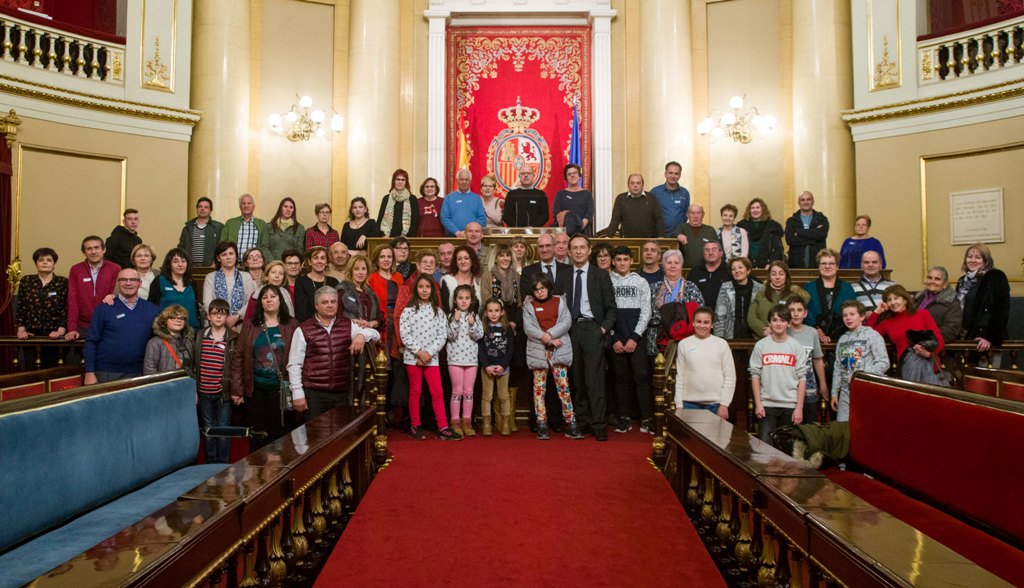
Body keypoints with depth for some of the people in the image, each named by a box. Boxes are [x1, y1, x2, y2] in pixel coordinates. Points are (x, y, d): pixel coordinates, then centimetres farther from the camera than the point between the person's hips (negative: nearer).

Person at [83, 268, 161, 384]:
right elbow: (91, 341, -1)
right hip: (105, 373, -1)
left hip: (138, 374, 2)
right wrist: (89, 372, -7)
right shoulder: (104, 308, 0)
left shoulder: (152, 310, 4)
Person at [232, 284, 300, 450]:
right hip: (255, 388, 1)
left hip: (281, 388, -1)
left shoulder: (292, 325, 2)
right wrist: (237, 389, -4)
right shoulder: (249, 326, 6)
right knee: (257, 435, 8)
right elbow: (238, 357, 3)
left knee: (279, 433, 5)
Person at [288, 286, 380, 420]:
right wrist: (297, 393, -5)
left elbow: (375, 334, 2)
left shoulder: (348, 325, 9)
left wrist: (362, 334, -20)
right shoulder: (303, 330, 0)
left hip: (342, 393, 3)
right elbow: (294, 365, 0)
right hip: (314, 394, -3)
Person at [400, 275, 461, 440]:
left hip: (432, 357, 2)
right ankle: (415, 426, 15)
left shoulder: (438, 311, 8)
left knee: (438, 392, -1)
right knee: (415, 391, 5)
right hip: (413, 357, -2)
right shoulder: (408, 310, 1)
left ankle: (443, 428, 1)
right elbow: (404, 334, -7)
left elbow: (442, 335, 1)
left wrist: (429, 352, -11)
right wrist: (419, 352, -14)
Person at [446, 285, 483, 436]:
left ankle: (467, 422, 13)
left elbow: (479, 336, -1)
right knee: (457, 391, 1)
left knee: (469, 391, 5)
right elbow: (450, 336, -9)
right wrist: (456, 321, -20)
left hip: (471, 357, 3)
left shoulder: (475, 317, 8)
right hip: (455, 357, -2)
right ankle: (455, 422, 8)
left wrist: (472, 324, -17)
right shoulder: (451, 316, 0)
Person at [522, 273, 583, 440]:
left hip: (559, 349, 0)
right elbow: (528, 328, -6)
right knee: (539, 388, 2)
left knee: (563, 386, -3)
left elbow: (567, 321, -2)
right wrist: (549, 340, -13)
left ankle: (572, 424, 0)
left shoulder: (559, 301, 9)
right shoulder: (529, 305, 6)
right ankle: (541, 425, 7)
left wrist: (550, 334, -15)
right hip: (538, 351, 0)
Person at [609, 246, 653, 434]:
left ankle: (647, 419, 0)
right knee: (621, 378, 5)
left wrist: (635, 338, -7)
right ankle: (623, 418, 11)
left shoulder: (641, 282, 6)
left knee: (642, 376, -4)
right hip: (616, 339, 0)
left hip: (637, 337, 0)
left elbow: (645, 312, 2)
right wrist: (613, 338, -4)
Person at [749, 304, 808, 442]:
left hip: (790, 405, 1)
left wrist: (799, 407, -5)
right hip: (767, 404, -1)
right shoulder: (761, 345, 0)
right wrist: (758, 403, -5)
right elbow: (755, 375, 1)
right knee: (764, 443, -3)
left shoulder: (796, 346, 1)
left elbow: (801, 378, 0)